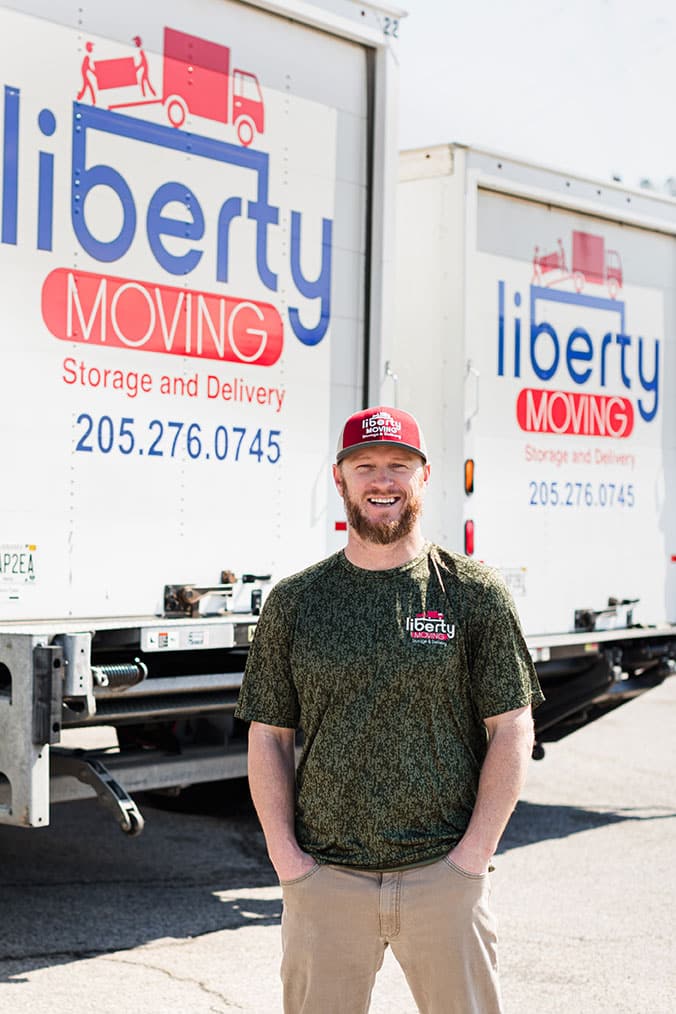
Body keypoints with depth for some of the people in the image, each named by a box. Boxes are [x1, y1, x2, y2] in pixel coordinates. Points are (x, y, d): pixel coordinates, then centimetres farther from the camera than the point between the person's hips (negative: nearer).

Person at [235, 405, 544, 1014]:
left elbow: (512, 730, 0)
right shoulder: (295, 601, 6)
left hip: (444, 876, -1)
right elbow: (269, 737, 8)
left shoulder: (475, 593, 1)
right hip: (324, 879, 1)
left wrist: (472, 854, -7)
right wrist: (285, 859, -2)